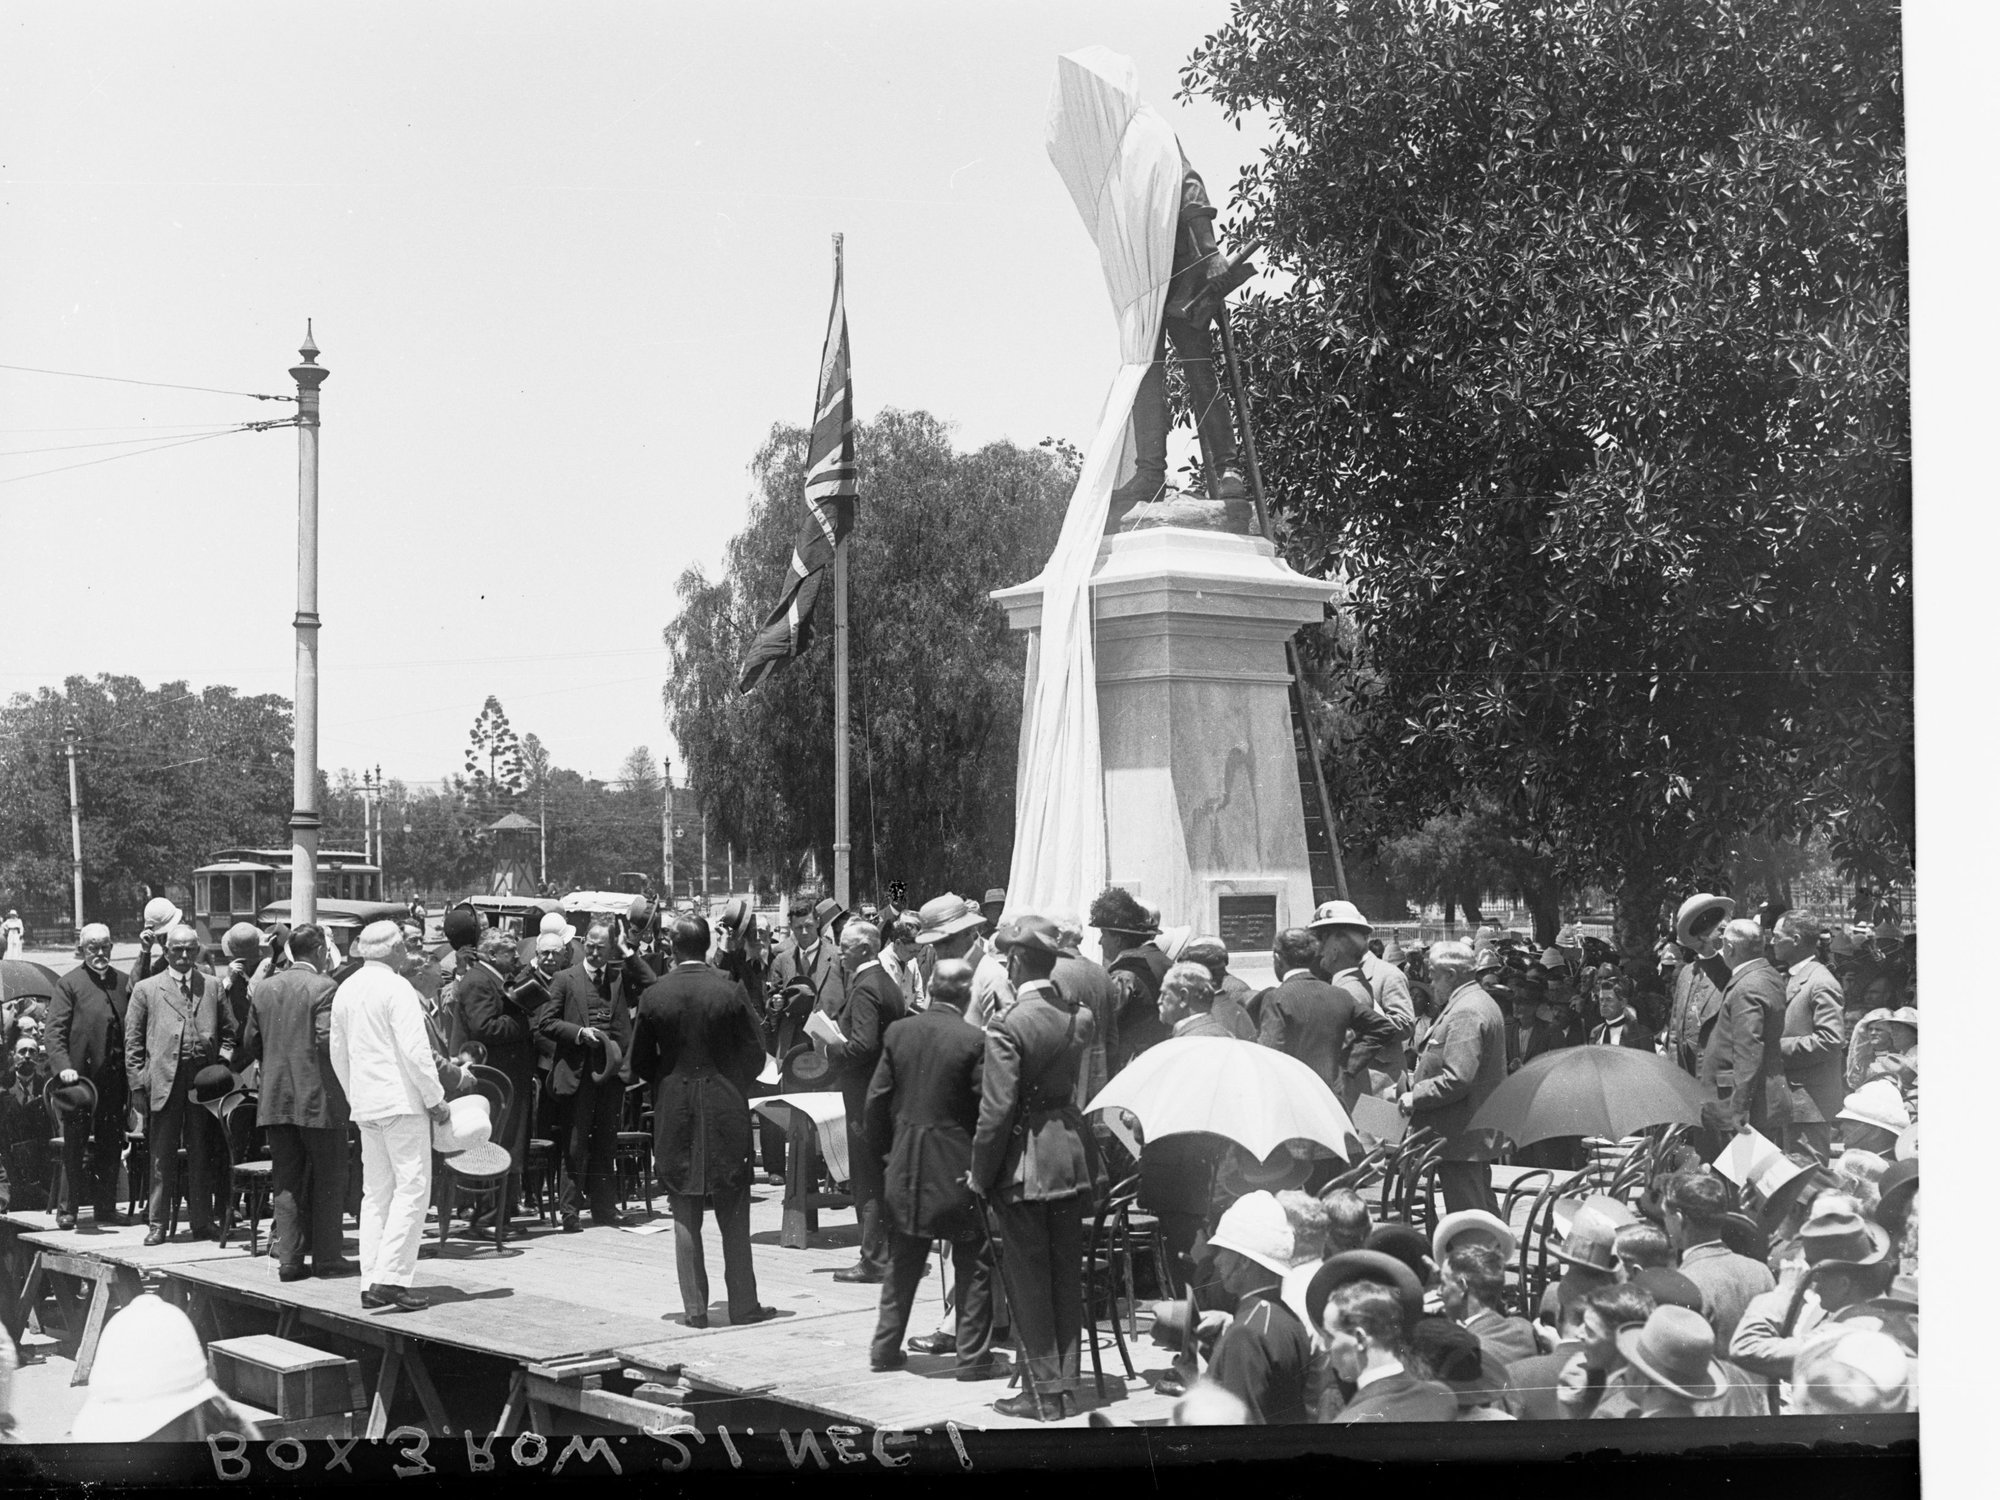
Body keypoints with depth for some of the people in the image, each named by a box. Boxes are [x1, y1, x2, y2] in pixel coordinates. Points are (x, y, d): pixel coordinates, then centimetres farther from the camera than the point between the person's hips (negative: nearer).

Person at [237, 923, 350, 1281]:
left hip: (274, 1097, 5)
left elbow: (250, 1044, 11)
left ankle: (288, 1258, 8)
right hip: (318, 1096, -5)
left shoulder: (263, 988, 7)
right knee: (328, 1178, 5)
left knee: (286, 1180, 9)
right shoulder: (323, 988, -12)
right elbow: (329, 1040, -19)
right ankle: (326, 1257, 7)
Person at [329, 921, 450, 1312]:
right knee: (411, 1187, -7)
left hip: (365, 1104, 8)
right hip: (402, 1101, -8)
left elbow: (337, 1052, 19)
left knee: (375, 1192, 11)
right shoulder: (396, 988, -11)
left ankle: (371, 1283, 8)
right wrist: (435, 1100, -10)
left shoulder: (346, 990, 13)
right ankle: (391, 1277, -15)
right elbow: (414, 1050, -17)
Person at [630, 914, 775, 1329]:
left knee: (685, 1216, 7)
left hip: (674, 1112, 1)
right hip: (726, 1109, -1)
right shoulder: (730, 991, -8)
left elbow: (640, 1062, 0)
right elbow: (755, 1053, -4)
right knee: (734, 1215, 7)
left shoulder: (654, 995, -6)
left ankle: (694, 1307, 6)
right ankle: (743, 1304, 8)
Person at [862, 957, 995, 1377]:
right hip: (957, 1165, -4)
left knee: (903, 1263, 17)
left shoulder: (898, 1033, -1)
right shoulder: (974, 1041, -13)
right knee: (973, 1266, 6)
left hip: (905, 1165, 5)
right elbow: (985, 1109, -11)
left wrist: (883, 1150, 14)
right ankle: (972, 1356, 6)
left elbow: (876, 1099, 3)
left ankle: (885, 1347, 21)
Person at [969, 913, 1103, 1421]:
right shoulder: (1079, 1017, 2)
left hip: (1026, 1166, -6)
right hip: (1073, 1154, 6)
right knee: (1066, 1274, 14)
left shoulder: (1009, 1026, -18)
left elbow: (997, 1110, -17)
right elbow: (1081, 1083, 8)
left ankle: (1046, 1392, 6)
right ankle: (1067, 1384, 20)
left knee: (1027, 1278, 3)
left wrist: (980, 1175, -9)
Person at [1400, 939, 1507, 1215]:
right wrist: (1418, 1079, 18)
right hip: (1481, 1132, 11)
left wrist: (1415, 1096, -17)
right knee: (1485, 1210, 18)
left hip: (1460, 1136, -11)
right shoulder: (1481, 1002, 15)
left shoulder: (1465, 1013, -20)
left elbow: (1457, 1079, -27)